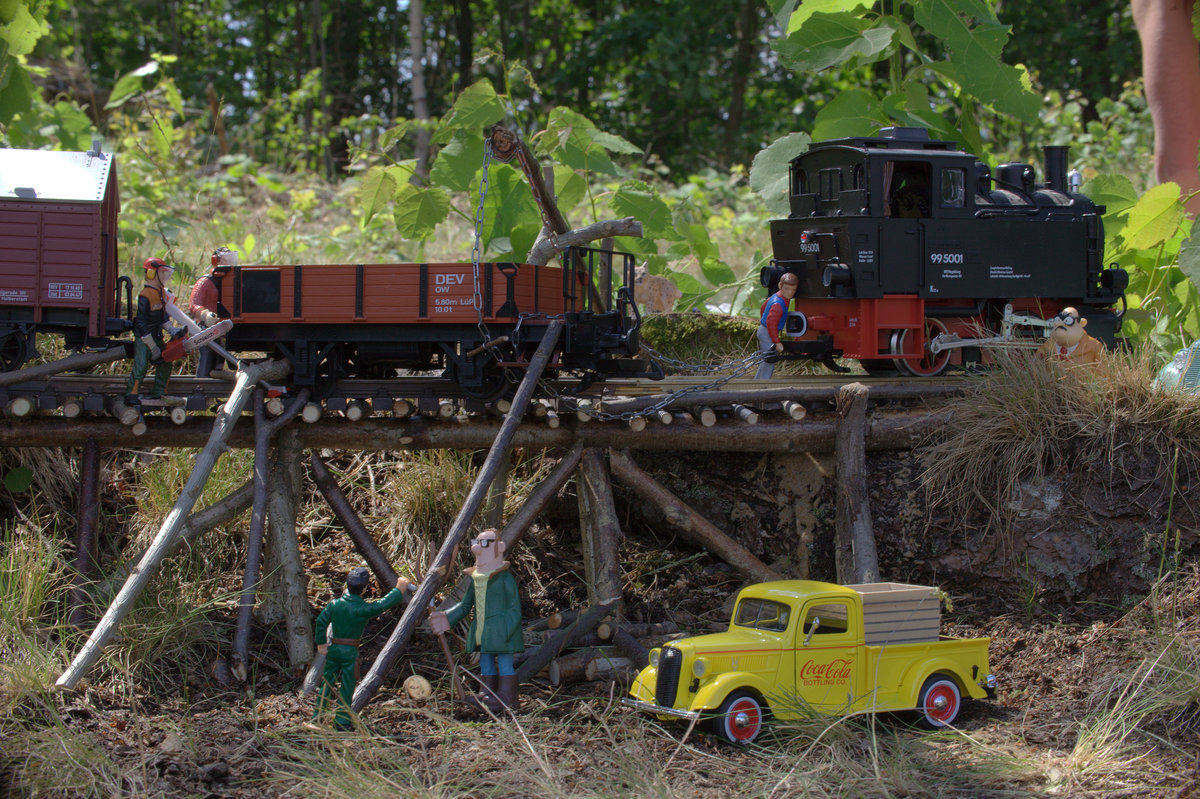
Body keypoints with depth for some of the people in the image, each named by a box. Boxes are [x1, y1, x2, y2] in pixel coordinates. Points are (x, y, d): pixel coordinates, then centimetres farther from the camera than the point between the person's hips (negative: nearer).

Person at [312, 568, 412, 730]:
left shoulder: (334, 604, -2)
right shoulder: (363, 609, -15)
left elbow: (321, 621, 2)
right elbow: (385, 604, -7)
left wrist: (321, 643, 11)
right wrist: (399, 589, 8)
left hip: (333, 648, 4)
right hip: (349, 651, -4)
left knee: (327, 682, 15)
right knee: (347, 687, 5)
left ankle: (317, 715, 19)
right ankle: (341, 721, 9)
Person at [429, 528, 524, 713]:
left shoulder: (505, 578, -7)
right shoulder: (475, 579, 13)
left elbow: (514, 608, -9)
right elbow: (465, 606, 18)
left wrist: (505, 632, -18)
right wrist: (447, 618, 5)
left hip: (501, 628, -7)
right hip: (482, 630, 7)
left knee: (504, 661, -6)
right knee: (486, 661, 9)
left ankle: (507, 697, -3)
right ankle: (488, 694, 14)